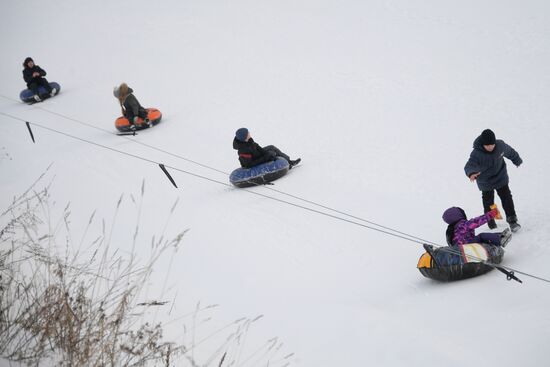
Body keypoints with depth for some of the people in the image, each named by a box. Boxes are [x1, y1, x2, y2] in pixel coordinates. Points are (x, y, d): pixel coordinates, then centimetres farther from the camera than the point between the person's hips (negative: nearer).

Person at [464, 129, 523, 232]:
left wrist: (517, 161, 22)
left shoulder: (500, 145, -21)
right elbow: (469, 166, -44)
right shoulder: (476, 154, -32)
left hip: (501, 178, 2)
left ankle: (512, 220, 13)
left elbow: (511, 152, 2)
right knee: (488, 203, 10)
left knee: (507, 198, 2)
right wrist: (471, 173, -69)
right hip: (486, 182, -2)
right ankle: (491, 224, 28)